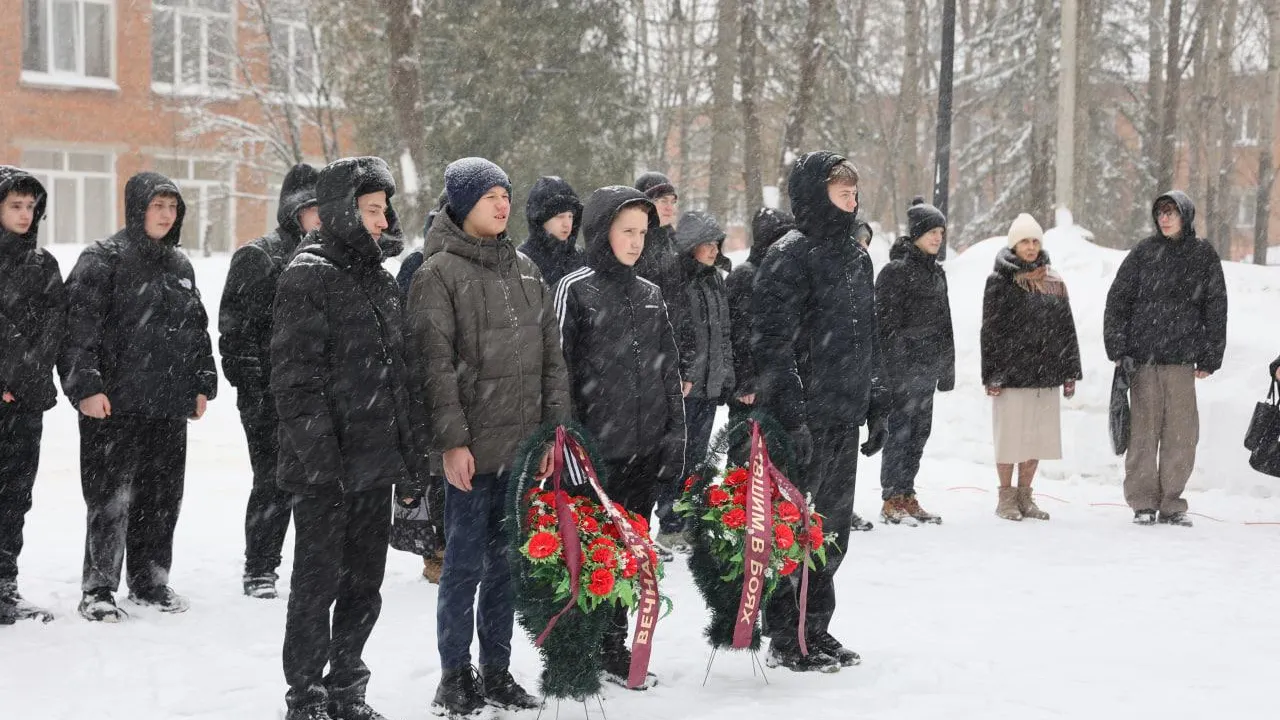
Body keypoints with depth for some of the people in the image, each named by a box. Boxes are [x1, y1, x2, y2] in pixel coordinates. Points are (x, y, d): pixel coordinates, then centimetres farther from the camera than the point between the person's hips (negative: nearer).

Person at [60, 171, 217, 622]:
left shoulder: (180, 265, 16)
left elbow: (197, 328, 23)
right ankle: (98, 589, 3)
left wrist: (202, 383, 18)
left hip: (169, 404, 6)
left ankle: (150, 580, 22)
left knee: (163, 497, 10)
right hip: (115, 403, -6)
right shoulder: (103, 259, -5)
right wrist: (85, 386, -18)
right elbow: (79, 327, -11)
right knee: (112, 498, -5)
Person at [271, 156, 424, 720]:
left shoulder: (379, 277, 15)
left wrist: (410, 448, 16)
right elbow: (296, 379, -15)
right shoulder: (307, 277, -10)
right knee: (318, 582, 2)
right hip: (328, 467, -7)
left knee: (365, 583, 13)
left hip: (378, 461, 8)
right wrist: (319, 456, -20)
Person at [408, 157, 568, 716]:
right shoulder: (439, 272, -6)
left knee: (507, 564, 12)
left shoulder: (526, 270, 13)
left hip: (523, 446, 6)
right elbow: (435, 364, -11)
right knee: (466, 564, 1)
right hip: (473, 449, -5)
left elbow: (552, 356, 14)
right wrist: (452, 441, -15)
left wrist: (554, 430, 8)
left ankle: (496, 672, 23)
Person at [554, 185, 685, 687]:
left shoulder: (650, 295, 13)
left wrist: (675, 437, 8)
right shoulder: (575, 290, -4)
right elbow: (559, 370, -6)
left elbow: (670, 373, 15)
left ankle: (613, 646, 19)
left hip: (646, 450, 5)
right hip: (597, 449, -5)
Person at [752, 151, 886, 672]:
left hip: (845, 417, 8)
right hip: (805, 419, -8)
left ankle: (816, 629, 24)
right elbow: (773, 343, -16)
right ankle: (786, 640, 6)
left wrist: (877, 408, 20)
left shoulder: (856, 256, 16)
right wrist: (792, 418, -21)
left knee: (832, 529, 13)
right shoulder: (791, 255, -11)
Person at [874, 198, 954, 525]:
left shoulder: (936, 271, 15)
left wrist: (946, 368, 18)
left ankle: (906, 496, 18)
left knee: (919, 431, 10)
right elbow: (886, 323, -14)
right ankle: (891, 501, 0)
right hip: (903, 367, -8)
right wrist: (889, 368, -18)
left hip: (927, 368, 8)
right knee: (900, 430, -5)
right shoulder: (897, 270, -10)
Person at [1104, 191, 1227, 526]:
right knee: (1144, 429, 0)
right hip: (1142, 356, -1)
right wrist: (1117, 349, -3)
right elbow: (1117, 300, 4)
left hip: (1182, 359, 1)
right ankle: (1143, 502, 8)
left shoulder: (1204, 254, 7)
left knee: (1182, 433, 0)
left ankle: (1171, 503, 11)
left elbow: (1216, 308, 10)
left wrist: (1209, 358, 6)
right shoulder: (1144, 252, 4)